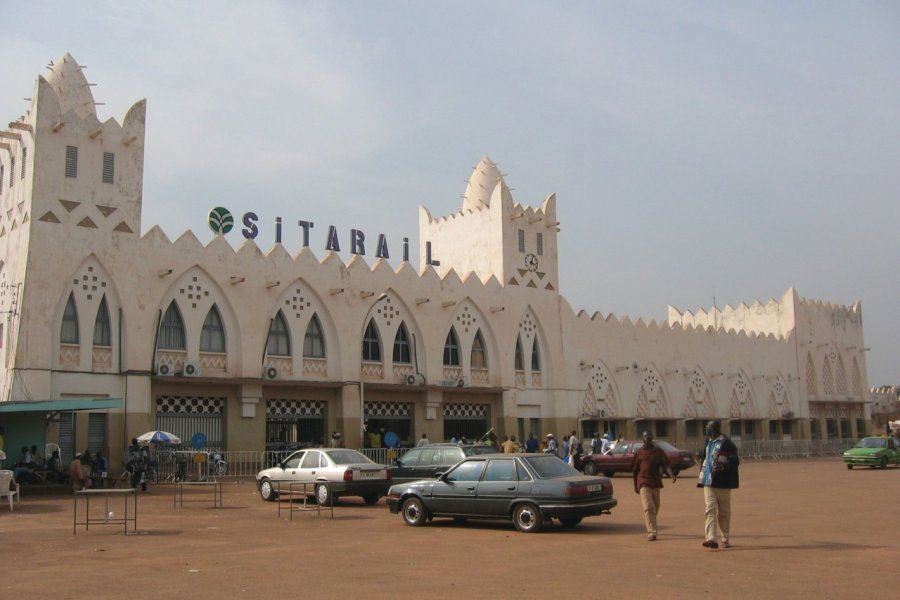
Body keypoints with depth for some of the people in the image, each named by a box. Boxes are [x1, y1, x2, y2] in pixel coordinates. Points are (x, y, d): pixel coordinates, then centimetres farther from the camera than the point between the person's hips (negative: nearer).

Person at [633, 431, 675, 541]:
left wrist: (671, 474, -23)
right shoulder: (639, 452, 4)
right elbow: (635, 470, 11)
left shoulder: (658, 451, 6)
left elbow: (665, 464, -3)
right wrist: (635, 486, 13)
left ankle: (651, 528, 33)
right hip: (644, 482, -2)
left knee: (655, 508, 12)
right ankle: (652, 532, -17)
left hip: (656, 482, 2)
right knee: (648, 507, -14)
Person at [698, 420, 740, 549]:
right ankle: (711, 538, -15)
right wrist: (702, 478, 20)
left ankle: (725, 538, 21)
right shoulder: (708, 442, 14)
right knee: (710, 509, -7)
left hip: (723, 483, -5)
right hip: (708, 482, 5)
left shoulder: (727, 444, -9)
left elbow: (735, 461, -13)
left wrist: (723, 467, -27)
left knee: (724, 511, 8)